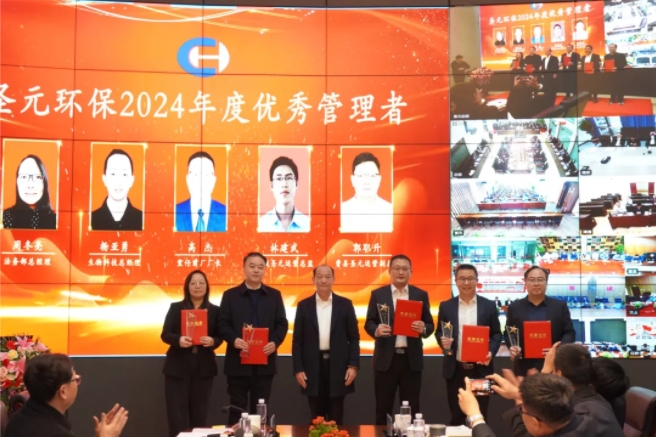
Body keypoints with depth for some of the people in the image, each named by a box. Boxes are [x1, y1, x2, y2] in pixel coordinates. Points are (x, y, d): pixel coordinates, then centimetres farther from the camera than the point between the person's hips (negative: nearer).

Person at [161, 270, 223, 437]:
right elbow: (165, 334, -2)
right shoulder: (176, 308, 2)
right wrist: (178, 340, -23)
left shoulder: (214, 310, 6)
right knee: (177, 414, -3)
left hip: (204, 368, 2)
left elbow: (219, 337, 6)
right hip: (178, 367, -2)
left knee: (200, 413, 6)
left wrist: (212, 341, -18)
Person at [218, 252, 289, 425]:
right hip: (238, 362, -1)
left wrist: (275, 342, -13)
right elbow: (222, 324, -1)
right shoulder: (230, 295, 4)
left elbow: (282, 324, 6)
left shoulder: (274, 295, 9)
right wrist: (233, 340, -19)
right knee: (237, 408, 3)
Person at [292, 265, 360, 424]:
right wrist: (298, 369, -3)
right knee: (316, 418, 6)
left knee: (336, 418, 4)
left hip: (338, 365, 0)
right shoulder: (304, 306, 5)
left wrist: (353, 365, -5)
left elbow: (353, 338, 4)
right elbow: (297, 340, 4)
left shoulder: (345, 304, 4)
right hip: (313, 367, 1)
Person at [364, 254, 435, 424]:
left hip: (412, 359, 1)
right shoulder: (378, 294, 4)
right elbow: (369, 323, 3)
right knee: (383, 408, 5)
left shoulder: (421, 295, 7)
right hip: (386, 358, -1)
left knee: (412, 407, 6)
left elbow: (430, 325, 7)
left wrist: (423, 329, -17)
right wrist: (376, 330, -20)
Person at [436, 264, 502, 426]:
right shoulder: (446, 306, 4)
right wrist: (442, 340, -14)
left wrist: (491, 352, -12)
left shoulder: (489, 305, 3)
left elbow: (496, 334, 5)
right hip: (455, 370, 1)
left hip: (481, 369, 0)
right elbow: (438, 332, 9)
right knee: (456, 416, 7)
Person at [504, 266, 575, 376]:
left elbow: (570, 333, 5)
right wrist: (512, 347, -8)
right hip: (524, 367, 0)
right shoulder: (514, 308, 8)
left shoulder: (560, 306, 7)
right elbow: (507, 333, 13)